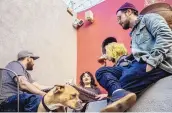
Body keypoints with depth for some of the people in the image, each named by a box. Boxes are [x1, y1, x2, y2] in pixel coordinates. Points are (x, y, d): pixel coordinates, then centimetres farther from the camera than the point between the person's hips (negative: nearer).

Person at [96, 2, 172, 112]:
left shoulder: (148, 18, 9)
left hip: (156, 64, -8)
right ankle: (120, 93, -39)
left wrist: (152, 62, -22)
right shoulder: (134, 34, 33)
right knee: (101, 71, -10)